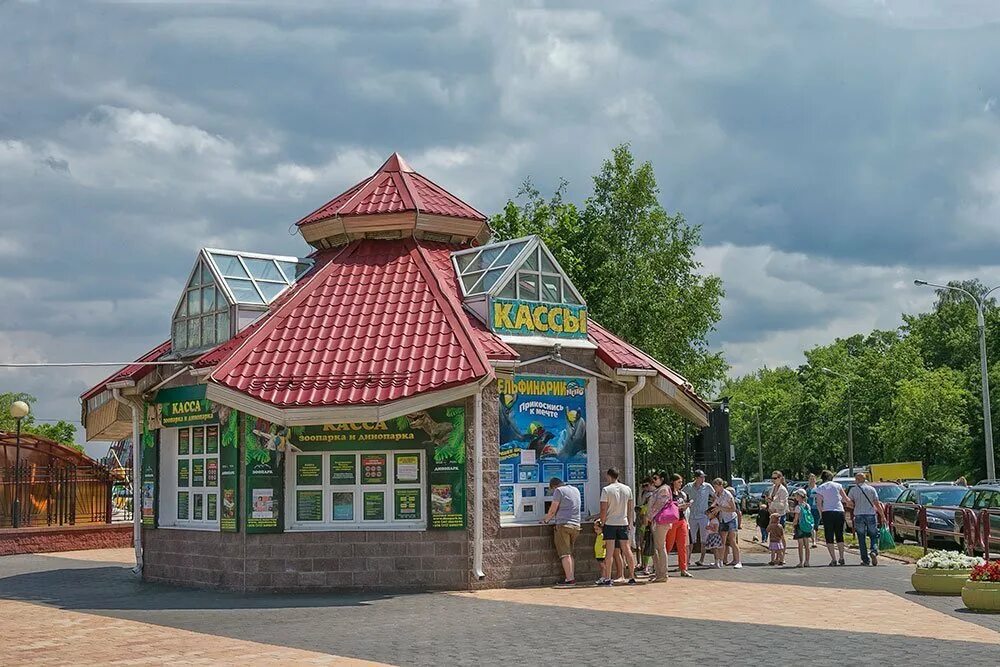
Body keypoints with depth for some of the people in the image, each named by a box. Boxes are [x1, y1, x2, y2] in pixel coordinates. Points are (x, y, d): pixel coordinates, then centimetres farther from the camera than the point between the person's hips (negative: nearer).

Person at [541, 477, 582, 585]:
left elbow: (552, 510, -5)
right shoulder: (576, 490, 19)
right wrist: (551, 516, 35)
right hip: (576, 525, 7)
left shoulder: (559, 490, -4)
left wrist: (546, 519, 13)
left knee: (565, 554, -5)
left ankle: (569, 579, -9)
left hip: (563, 524, -7)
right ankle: (572, 577, 7)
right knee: (570, 553, 12)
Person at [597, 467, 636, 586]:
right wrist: (630, 523, 16)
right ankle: (632, 577, 10)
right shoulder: (627, 489, 6)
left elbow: (603, 510, -12)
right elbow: (631, 508, 9)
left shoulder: (606, 490, -10)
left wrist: (602, 523, -1)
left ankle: (607, 578, -2)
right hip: (623, 523, 4)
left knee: (610, 551, -3)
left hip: (610, 523, -4)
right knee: (627, 550, 8)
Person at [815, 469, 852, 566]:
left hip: (827, 512, -2)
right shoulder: (838, 486, 6)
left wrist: (821, 514, 9)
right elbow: (846, 499, 8)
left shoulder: (820, 488, 3)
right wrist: (849, 502, 29)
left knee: (829, 537, 3)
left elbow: (819, 503, -3)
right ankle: (841, 558, 13)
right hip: (839, 511, 2)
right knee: (839, 536, 14)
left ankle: (833, 559, -5)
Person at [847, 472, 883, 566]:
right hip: (871, 515, 1)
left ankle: (865, 559, 2)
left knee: (861, 538, 5)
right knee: (873, 536, 10)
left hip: (859, 516, -1)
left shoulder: (853, 490, 0)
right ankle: (874, 551, -17)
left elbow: (849, 503, 1)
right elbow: (877, 504, 1)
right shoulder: (871, 489, 3)